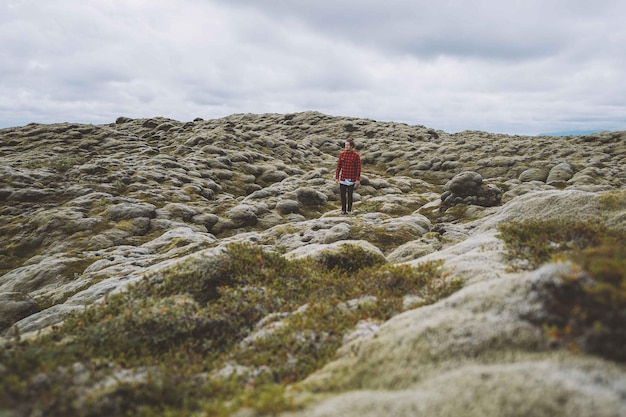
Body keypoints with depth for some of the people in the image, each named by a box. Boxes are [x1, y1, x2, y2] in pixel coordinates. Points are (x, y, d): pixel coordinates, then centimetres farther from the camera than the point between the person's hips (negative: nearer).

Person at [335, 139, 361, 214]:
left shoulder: (356, 155, -11)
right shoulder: (342, 154, -1)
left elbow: (358, 168, -9)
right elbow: (338, 166, 2)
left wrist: (358, 180, -13)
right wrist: (336, 178, 0)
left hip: (351, 179, -3)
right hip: (343, 178, 3)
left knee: (349, 195, 4)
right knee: (342, 195, 6)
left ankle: (349, 210, 20)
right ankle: (343, 209, 22)